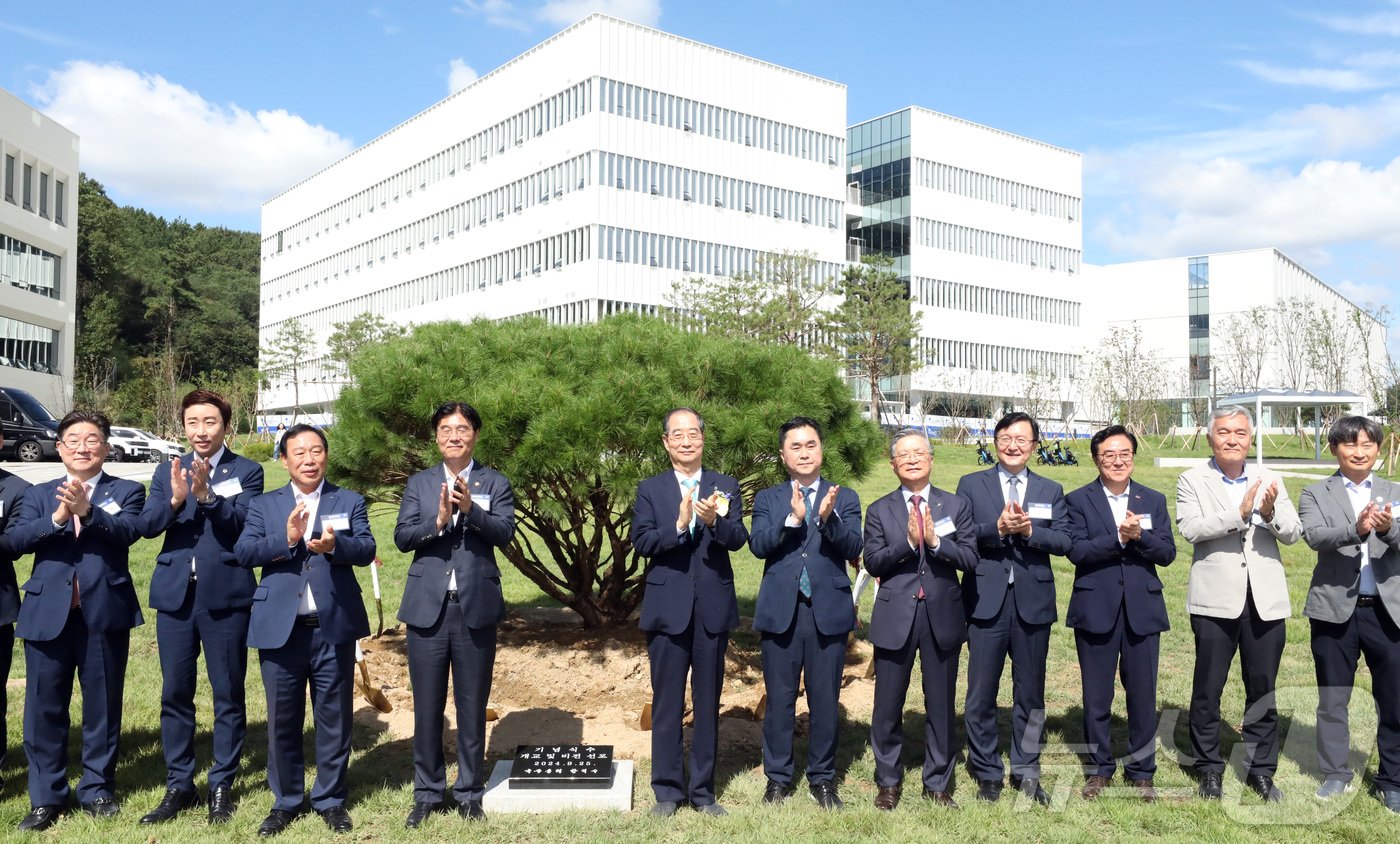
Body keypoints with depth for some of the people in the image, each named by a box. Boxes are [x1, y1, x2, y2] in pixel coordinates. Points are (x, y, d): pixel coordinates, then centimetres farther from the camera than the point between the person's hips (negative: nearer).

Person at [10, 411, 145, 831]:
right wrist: (56, 518, -22)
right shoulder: (37, 494, 11)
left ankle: (97, 789, 23)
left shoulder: (126, 491, 5)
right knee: (44, 708, 6)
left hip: (105, 612, -2)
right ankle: (46, 797, 19)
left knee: (103, 706, 9)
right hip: (47, 613, 2)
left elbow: (129, 531, -14)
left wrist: (87, 512, -30)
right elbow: (15, 539, -5)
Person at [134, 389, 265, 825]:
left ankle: (222, 785, 17)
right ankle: (179, 785, 22)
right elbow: (147, 525, -2)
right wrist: (174, 499, -21)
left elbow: (243, 523, -14)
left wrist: (207, 495, -29)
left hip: (225, 596, -3)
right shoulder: (167, 471, 11)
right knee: (174, 694, 9)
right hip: (175, 595, 3)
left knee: (228, 694, 4)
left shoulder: (247, 471, 1)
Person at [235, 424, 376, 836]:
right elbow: (243, 552, -5)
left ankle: (331, 799, 23)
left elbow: (366, 550, -7)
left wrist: (335, 544, -27)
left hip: (334, 627, 0)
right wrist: (285, 538, -21)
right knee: (282, 720, 10)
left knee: (334, 718, 9)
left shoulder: (350, 502, 5)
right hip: (280, 628, 1)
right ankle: (286, 801, 26)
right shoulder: (264, 504, 8)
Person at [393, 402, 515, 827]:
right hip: (428, 607, 1)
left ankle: (469, 792, 23)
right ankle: (427, 793, 23)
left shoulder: (495, 482, 4)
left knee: (472, 706, 8)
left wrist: (471, 508, -27)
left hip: (476, 607, -1)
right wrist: (438, 520, -20)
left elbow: (505, 531, -11)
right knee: (427, 706, 8)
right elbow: (402, 537, -3)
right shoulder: (419, 483, 8)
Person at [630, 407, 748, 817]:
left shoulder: (726, 487, 5)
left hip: (713, 608, 1)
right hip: (667, 608, 0)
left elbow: (738, 539, -8)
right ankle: (667, 790, 20)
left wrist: (715, 521, -29)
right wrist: (679, 525, -24)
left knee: (708, 703, 10)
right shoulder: (650, 489, 4)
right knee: (667, 703, 7)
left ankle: (703, 790, 23)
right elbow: (641, 541, -8)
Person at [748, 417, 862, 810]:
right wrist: (793, 518, -23)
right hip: (780, 611, 0)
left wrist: (828, 518, -24)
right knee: (779, 699, 7)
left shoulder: (845, 498, 7)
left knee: (825, 699, 7)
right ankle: (777, 777, 22)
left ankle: (822, 778, 23)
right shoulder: (767, 499, 8)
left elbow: (853, 548, -6)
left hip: (829, 611, 0)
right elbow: (758, 545, -8)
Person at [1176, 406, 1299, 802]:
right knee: (1208, 688, 6)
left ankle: (1261, 769, 27)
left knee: (1263, 689, 12)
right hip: (1216, 599, -3)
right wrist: (1240, 513, -25)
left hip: (1265, 600, 3)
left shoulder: (1269, 480, 9)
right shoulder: (1192, 480, -1)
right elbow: (1190, 528, -15)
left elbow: (1293, 533, 0)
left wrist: (1270, 512, -20)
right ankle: (1210, 768, 21)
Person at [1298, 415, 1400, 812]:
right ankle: (1335, 774, 26)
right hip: (1335, 609, -1)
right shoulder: (1315, 494, 1)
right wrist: (1356, 529, -34)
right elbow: (1313, 536, -16)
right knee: (1332, 698, 10)